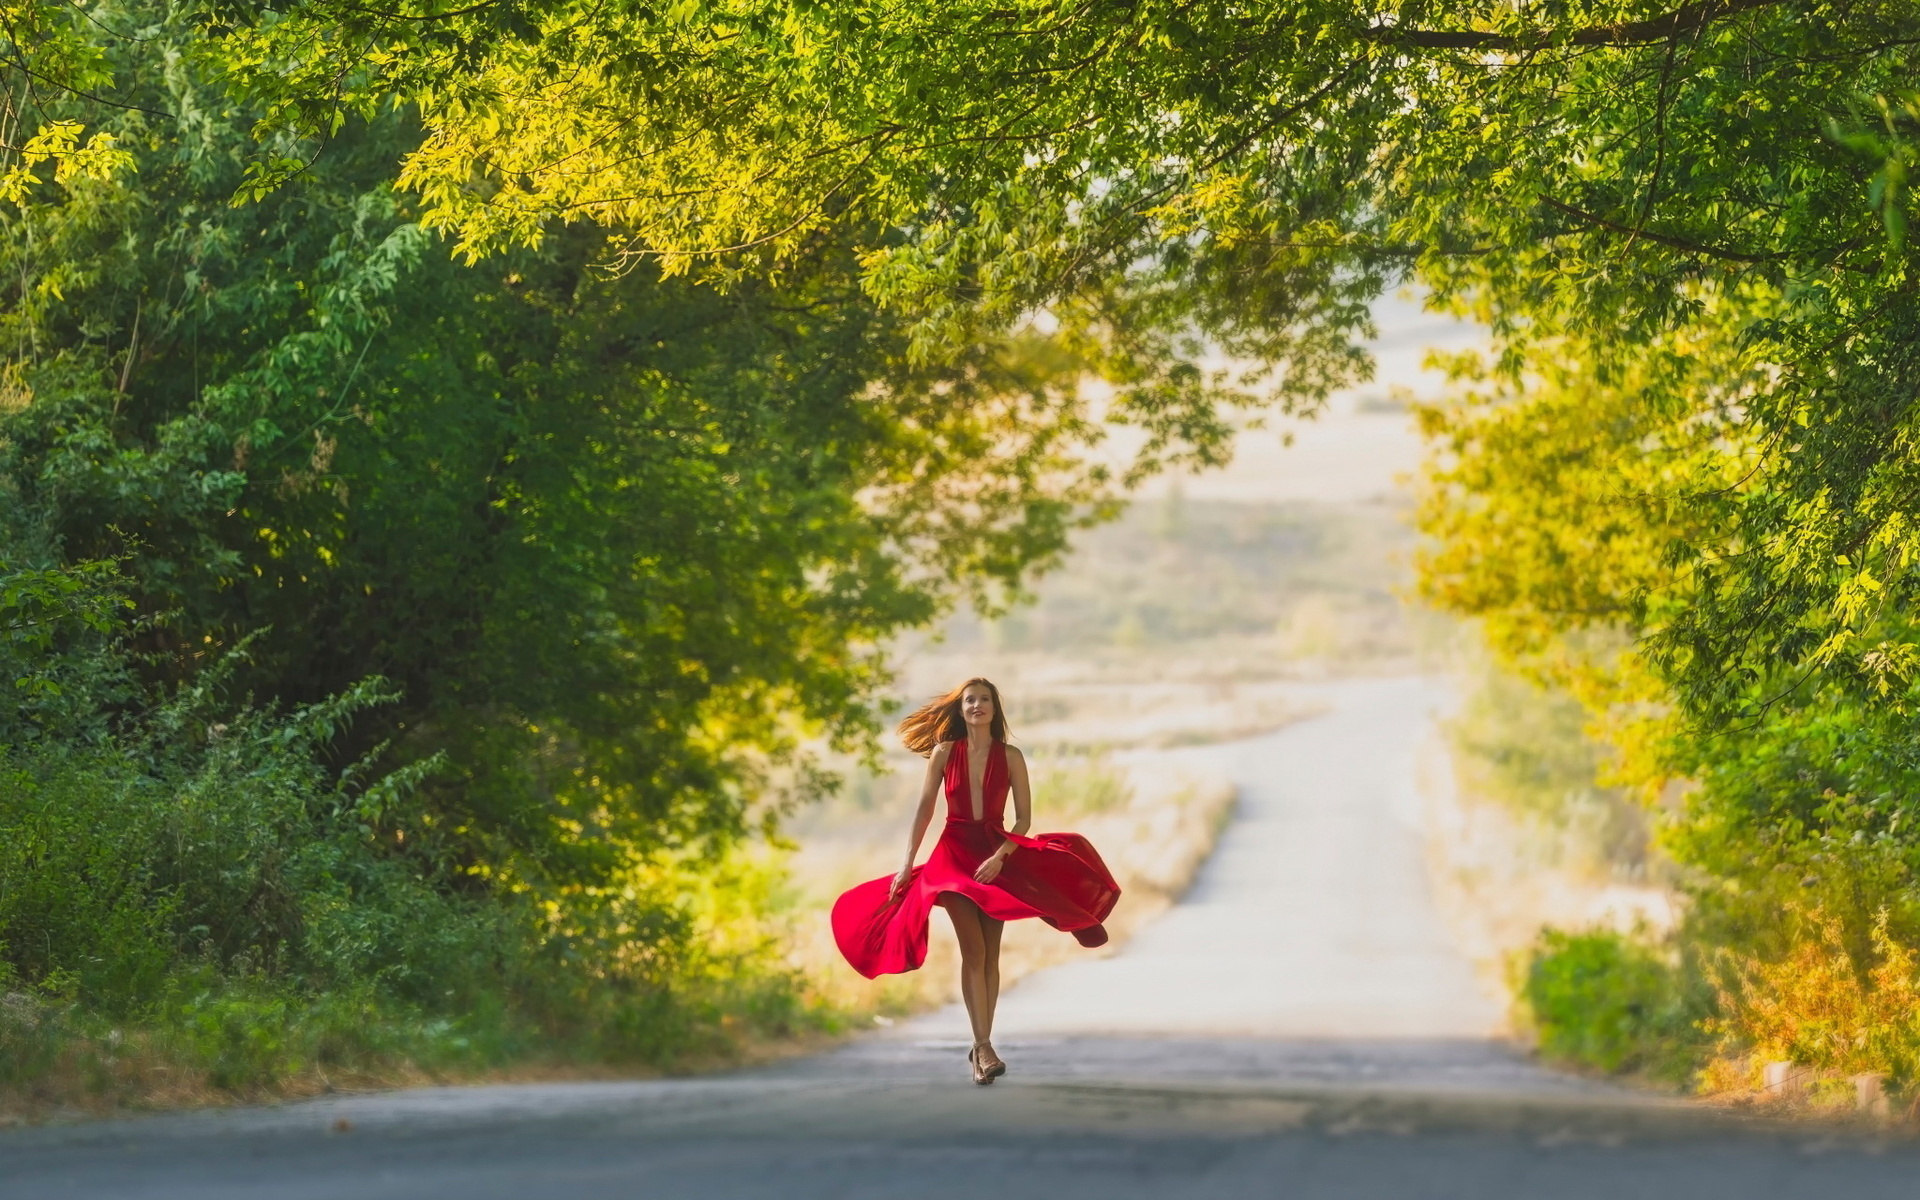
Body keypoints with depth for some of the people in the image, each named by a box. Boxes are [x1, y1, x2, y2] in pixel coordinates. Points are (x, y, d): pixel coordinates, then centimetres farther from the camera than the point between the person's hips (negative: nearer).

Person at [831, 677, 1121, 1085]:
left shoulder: (1010, 757, 0)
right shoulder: (944, 752, 0)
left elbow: (1024, 817, -1)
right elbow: (924, 809, 3)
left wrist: (1000, 857, -15)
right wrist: (908, 864, 0)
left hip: (997, 856, 1)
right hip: (954, 854, -1)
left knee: (990, 953, 0)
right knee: (973, 951, -12)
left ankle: (982, 1046, 7)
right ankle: (984, 1048, -18)